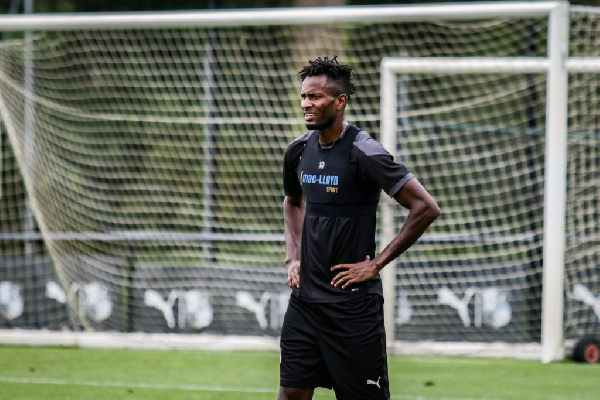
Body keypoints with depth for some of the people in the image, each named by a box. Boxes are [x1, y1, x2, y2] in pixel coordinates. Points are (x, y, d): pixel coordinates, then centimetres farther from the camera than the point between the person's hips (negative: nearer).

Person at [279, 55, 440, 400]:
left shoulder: (364, 153, -15)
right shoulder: (299, 151, 6)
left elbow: (426, 207, -17)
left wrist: (377, 263, -13)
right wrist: (294, 257, 13)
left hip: (352, 302, -6)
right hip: (305, 297, 6)